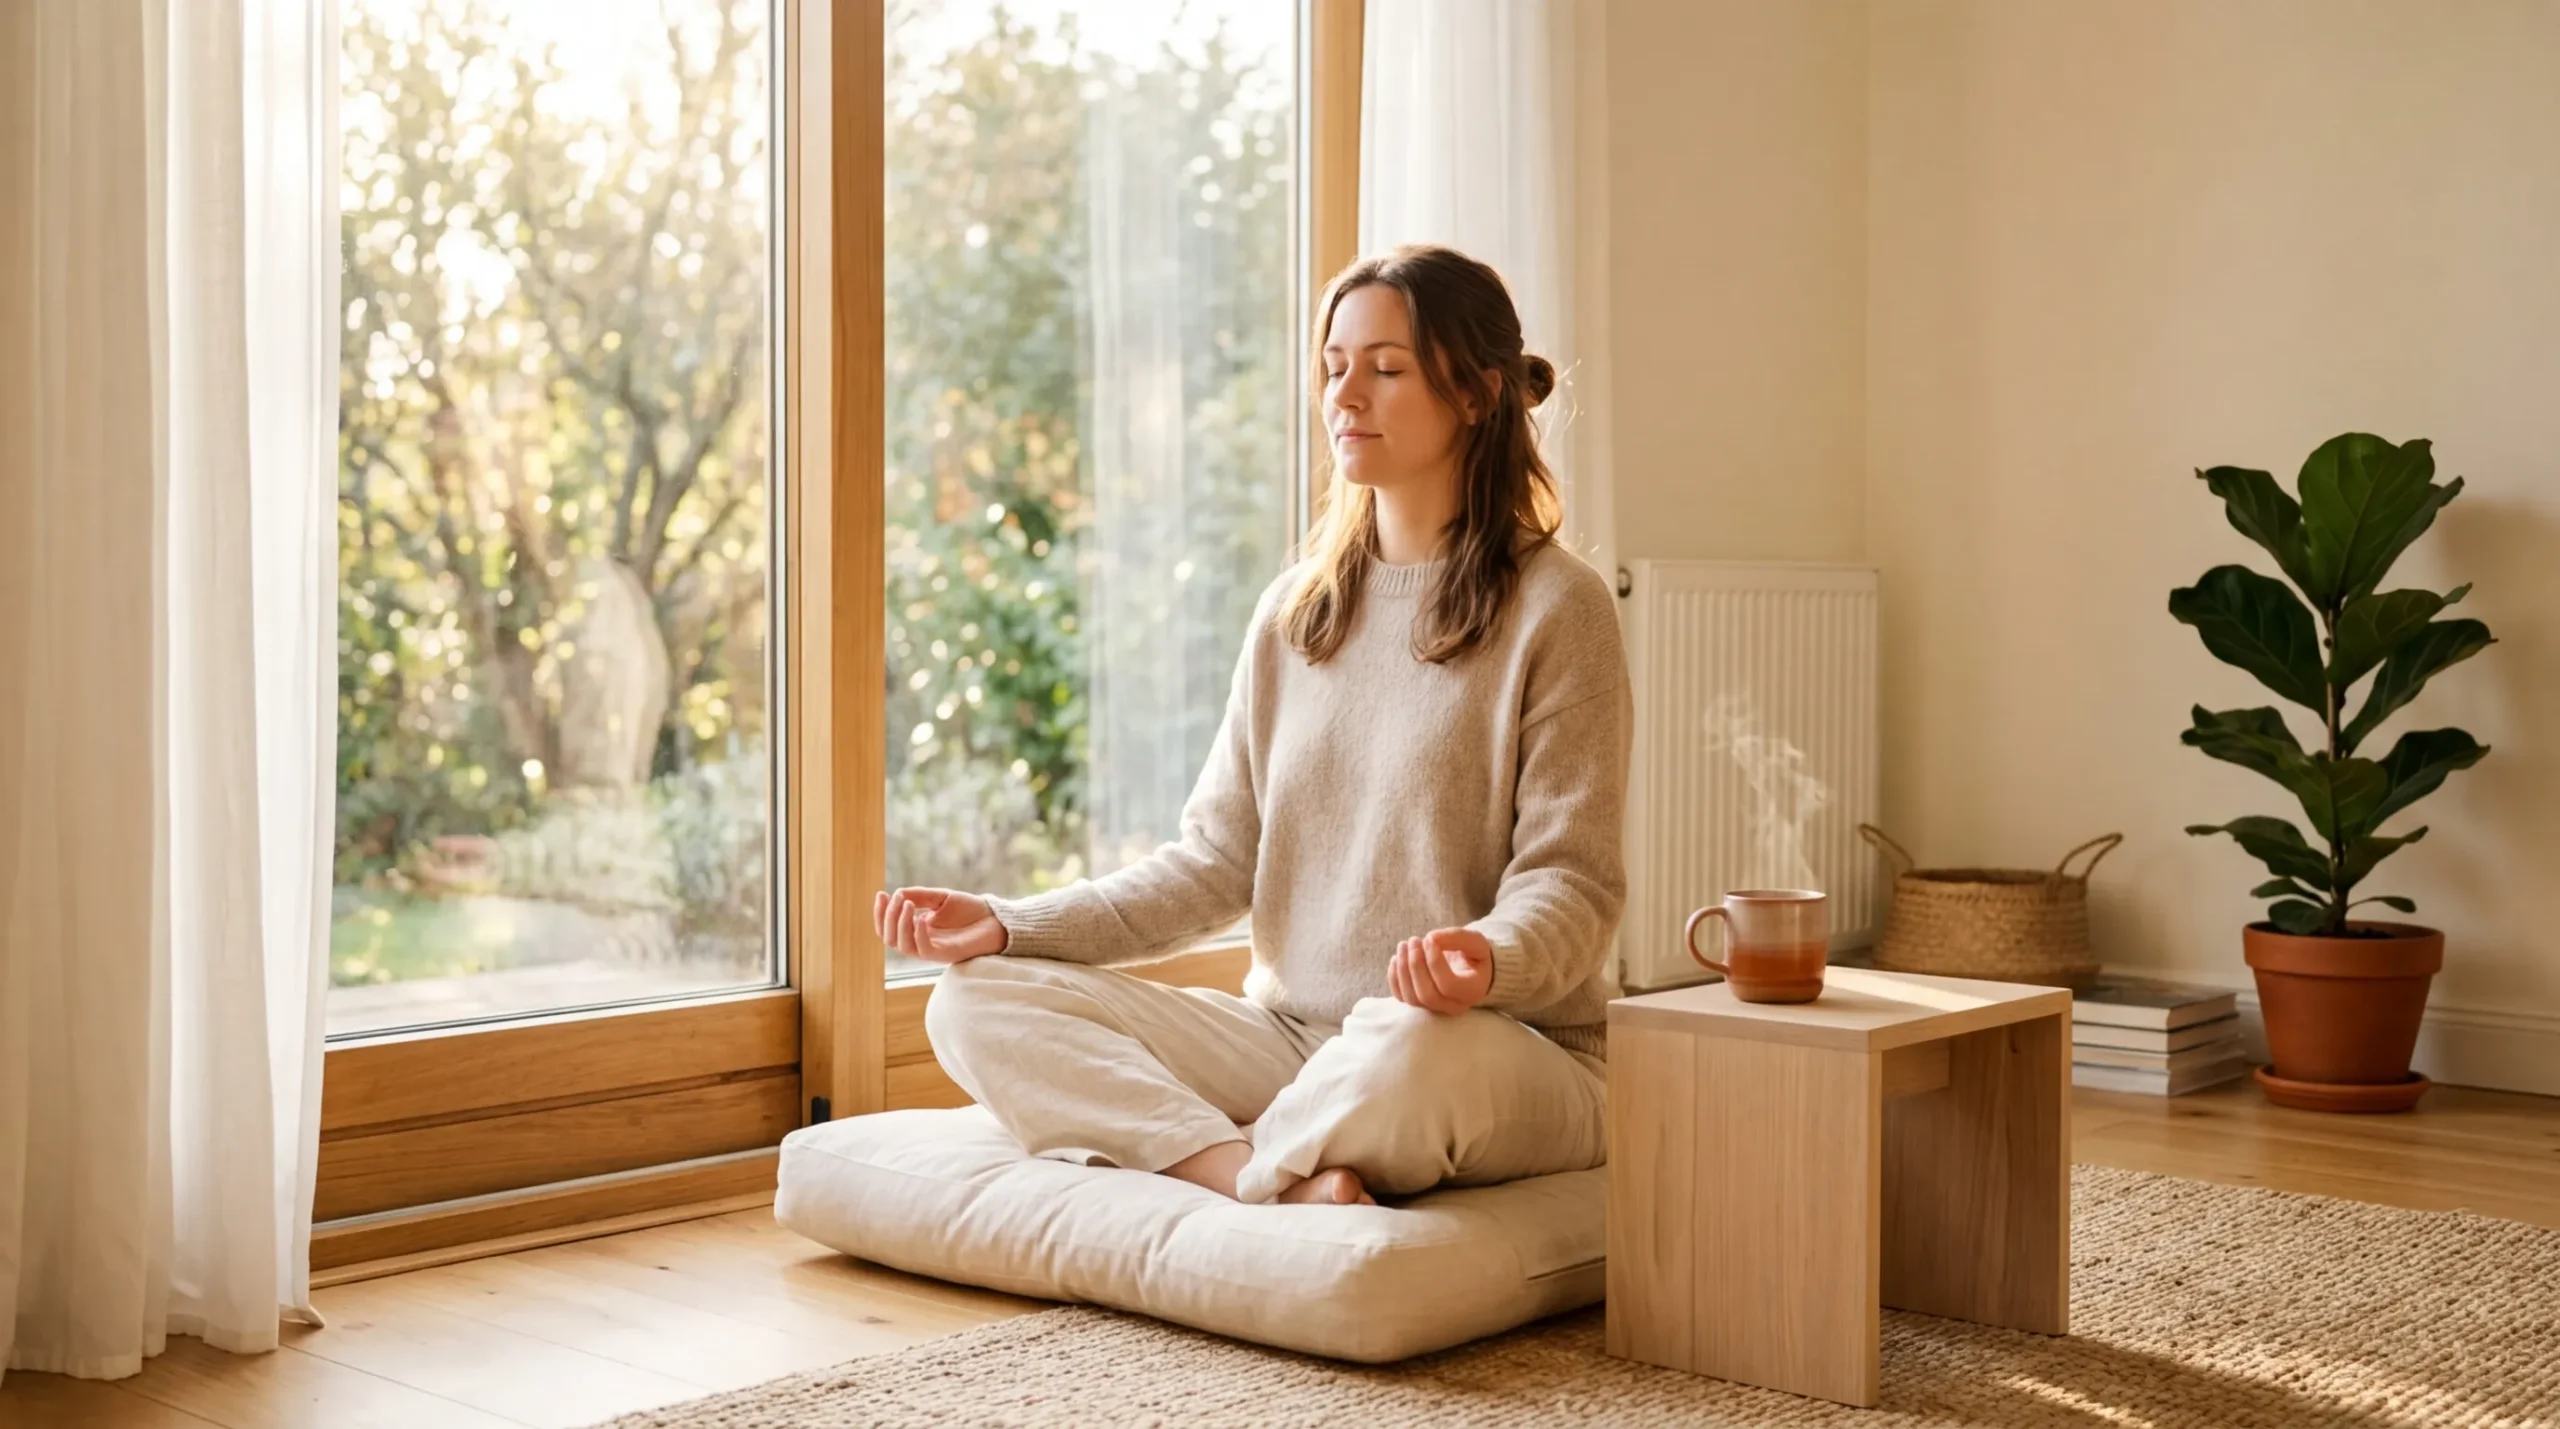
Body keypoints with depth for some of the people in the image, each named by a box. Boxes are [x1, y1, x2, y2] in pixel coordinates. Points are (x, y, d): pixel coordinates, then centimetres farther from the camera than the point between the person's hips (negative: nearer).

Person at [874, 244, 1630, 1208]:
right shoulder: (1294, 612, 14)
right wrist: (1008, 927, -2)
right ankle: (1285, 1185, -29)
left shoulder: (1556, 608, -4)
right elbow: (1217, 860, 10)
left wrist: (1491, 959, -33)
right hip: (1290, 1036, 6)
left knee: (1407, 1048, -42)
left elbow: (1572, 880, -9)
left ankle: (1208, 1166, -11)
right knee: (977, 1003, -12)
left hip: (1510, 1051, -5)